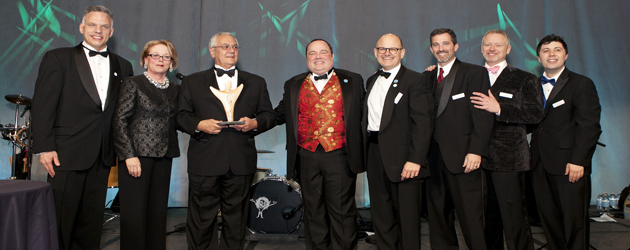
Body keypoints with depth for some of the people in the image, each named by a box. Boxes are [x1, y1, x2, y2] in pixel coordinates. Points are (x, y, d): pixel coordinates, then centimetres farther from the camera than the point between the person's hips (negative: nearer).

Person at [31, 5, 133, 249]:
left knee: (92, 221, 12)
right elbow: (42, 105, -5)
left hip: (102, 156, 4)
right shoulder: (57, 58, 1)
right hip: (66, 153, -3)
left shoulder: (123, 66, 12)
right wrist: (44, 148, -12)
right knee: (61, 219, 4)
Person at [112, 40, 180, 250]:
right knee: (134, 212, -1)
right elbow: (119, 122, -6)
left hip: (164, 158, 5)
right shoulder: (133, 84, 0)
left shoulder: (174, 89, 14)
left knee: (158, 210, 8)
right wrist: (129, 155, -13)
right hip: (137, 155, -4)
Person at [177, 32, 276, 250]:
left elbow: (269, 115, 12)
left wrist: (255, 123, -8)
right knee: (201, 219, 3)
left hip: (241, 163, 2)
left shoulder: (256, 83, 16)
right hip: (204, 162, -1)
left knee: (236, 219, 9)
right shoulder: (192, 82, 12)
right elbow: (182, 116, 7)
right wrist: (199, 125, -12)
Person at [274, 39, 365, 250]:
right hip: (306, 157, 3)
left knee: (342, 210, 1)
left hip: (340, 156, -2)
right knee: (313, 211, 11)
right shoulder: (293, 85, 13)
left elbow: (364, 112, 8)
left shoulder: (353, 81, 8)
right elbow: (280, 114, 11)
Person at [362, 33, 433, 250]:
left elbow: (423, 122, -14)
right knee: (381, 215, 16)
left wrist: (415, 159, -21)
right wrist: (368, 151, 5)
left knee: (407, 216, 5)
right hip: (375, 155, 6)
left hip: (403, 159, -6)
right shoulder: (371, 81, 15)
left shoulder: (416, 81, -6)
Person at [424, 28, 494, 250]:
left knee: (470, 214, -1)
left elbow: (483, 115, -8)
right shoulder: (428, 77, 15)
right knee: (438, 214, 12)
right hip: (435, 157, 5)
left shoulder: (475, 73, 0)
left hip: (462, 156, -5)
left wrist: (475, 151, -17)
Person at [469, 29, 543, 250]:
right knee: (488, 217, 12)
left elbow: (536, 114, -8)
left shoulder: (525, 80, 5)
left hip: (508, 159, -3)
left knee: (514, 219, -4)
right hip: (478, 158, 4)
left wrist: (499, 108, -17)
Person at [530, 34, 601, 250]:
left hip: (569, 165, -5)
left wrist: (578, 161, -16)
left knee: (574, 220, 3)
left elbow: (589, 126, -9)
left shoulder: (582, 84, -1)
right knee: (548, 218, 11)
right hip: (541, 165, 5)